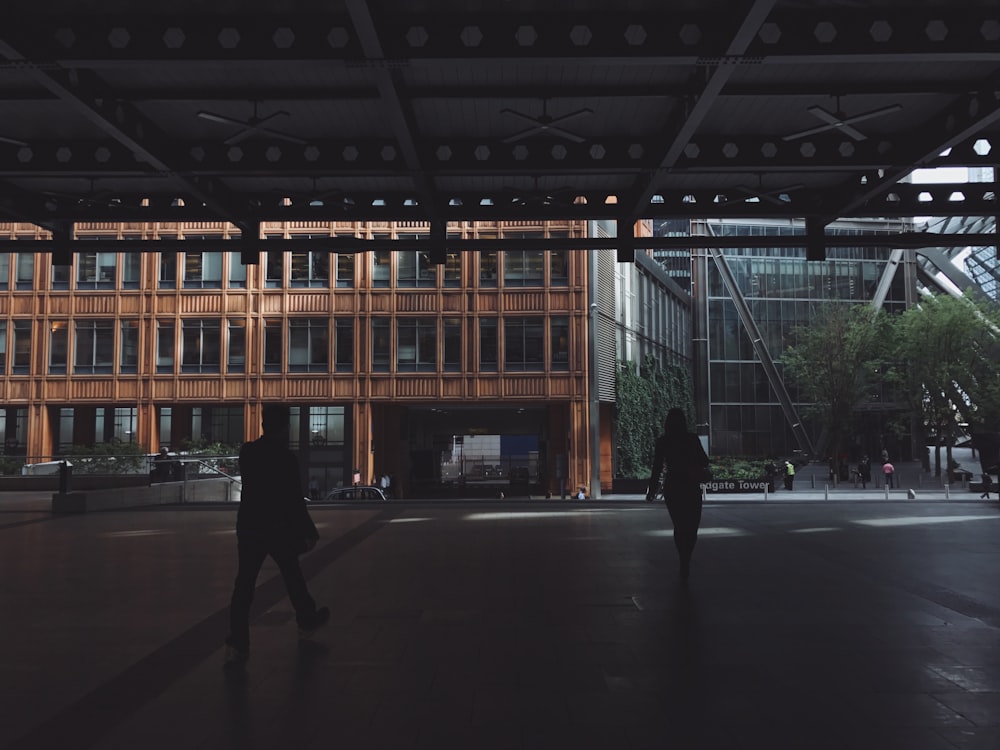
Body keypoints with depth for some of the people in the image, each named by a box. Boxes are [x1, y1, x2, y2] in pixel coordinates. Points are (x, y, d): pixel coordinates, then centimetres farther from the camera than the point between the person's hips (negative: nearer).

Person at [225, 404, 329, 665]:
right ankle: (307, 620, 37)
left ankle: (237, 643, -6)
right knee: (292, 576, 17)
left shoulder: (246, 452, -1)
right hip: (278, 528, -3)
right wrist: (308, 533, -8)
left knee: (244, 584, 2)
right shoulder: (286, 458, -15)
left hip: (248, 527, 4)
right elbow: (294, 501, -15)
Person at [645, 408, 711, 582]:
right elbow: (705, 462, 2)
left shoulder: (662, 441, -4)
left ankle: (685, 563, 9)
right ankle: (685, 561, -9)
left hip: (672, 487, 1)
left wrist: (652, 490, 1)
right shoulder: (692, 439, -4)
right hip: (691, 487, -1)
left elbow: (657, 467, -5)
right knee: (692, 527, 7)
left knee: (679, 527, 13)